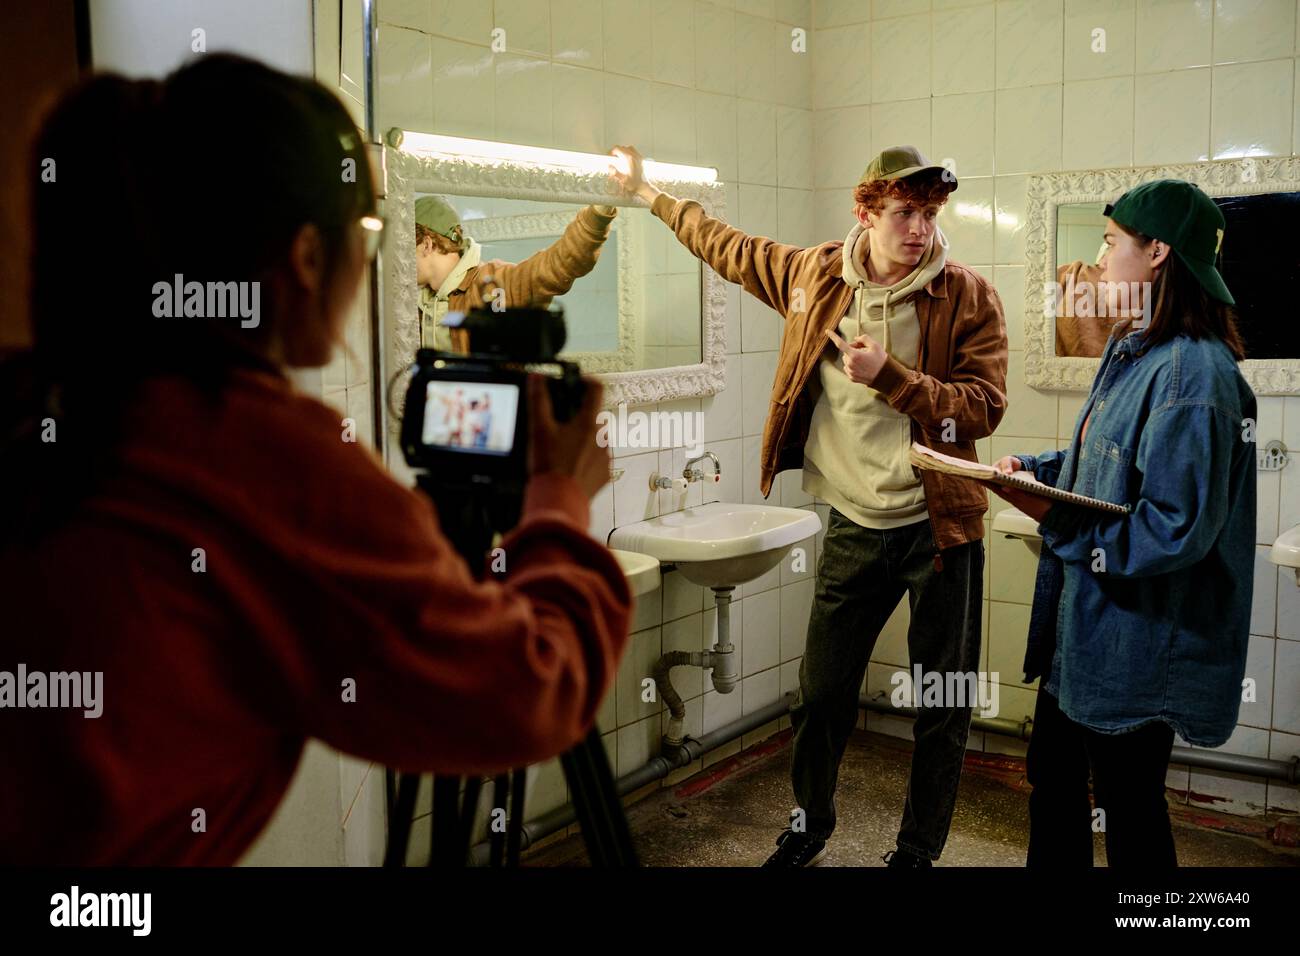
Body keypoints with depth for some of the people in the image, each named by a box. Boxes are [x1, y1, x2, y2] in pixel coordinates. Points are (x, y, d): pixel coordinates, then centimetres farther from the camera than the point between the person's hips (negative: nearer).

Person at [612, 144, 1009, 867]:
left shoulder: (968, 296, -7)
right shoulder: (815, 275, 3)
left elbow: (984, 407, -12)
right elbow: (731, 248, 18)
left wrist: (890, 375, -23)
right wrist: (649, 191, 25)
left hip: (939, 527, -2)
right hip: (855, 527, 3)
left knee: (943, 709, 8)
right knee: (823, 694, 13)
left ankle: (918, 853, 28)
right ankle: (810, 828, 37)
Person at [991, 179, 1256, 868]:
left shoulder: (1192, 373, -24)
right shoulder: (1131, 348, 7)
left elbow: (1176, 531, -28)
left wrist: (1058, 523, -24)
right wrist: (1033, 469, 4)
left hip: (1139, 644, -10)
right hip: (1083, 626, 10)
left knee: (1128, 813, 9)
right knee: (1052, 777, 23)